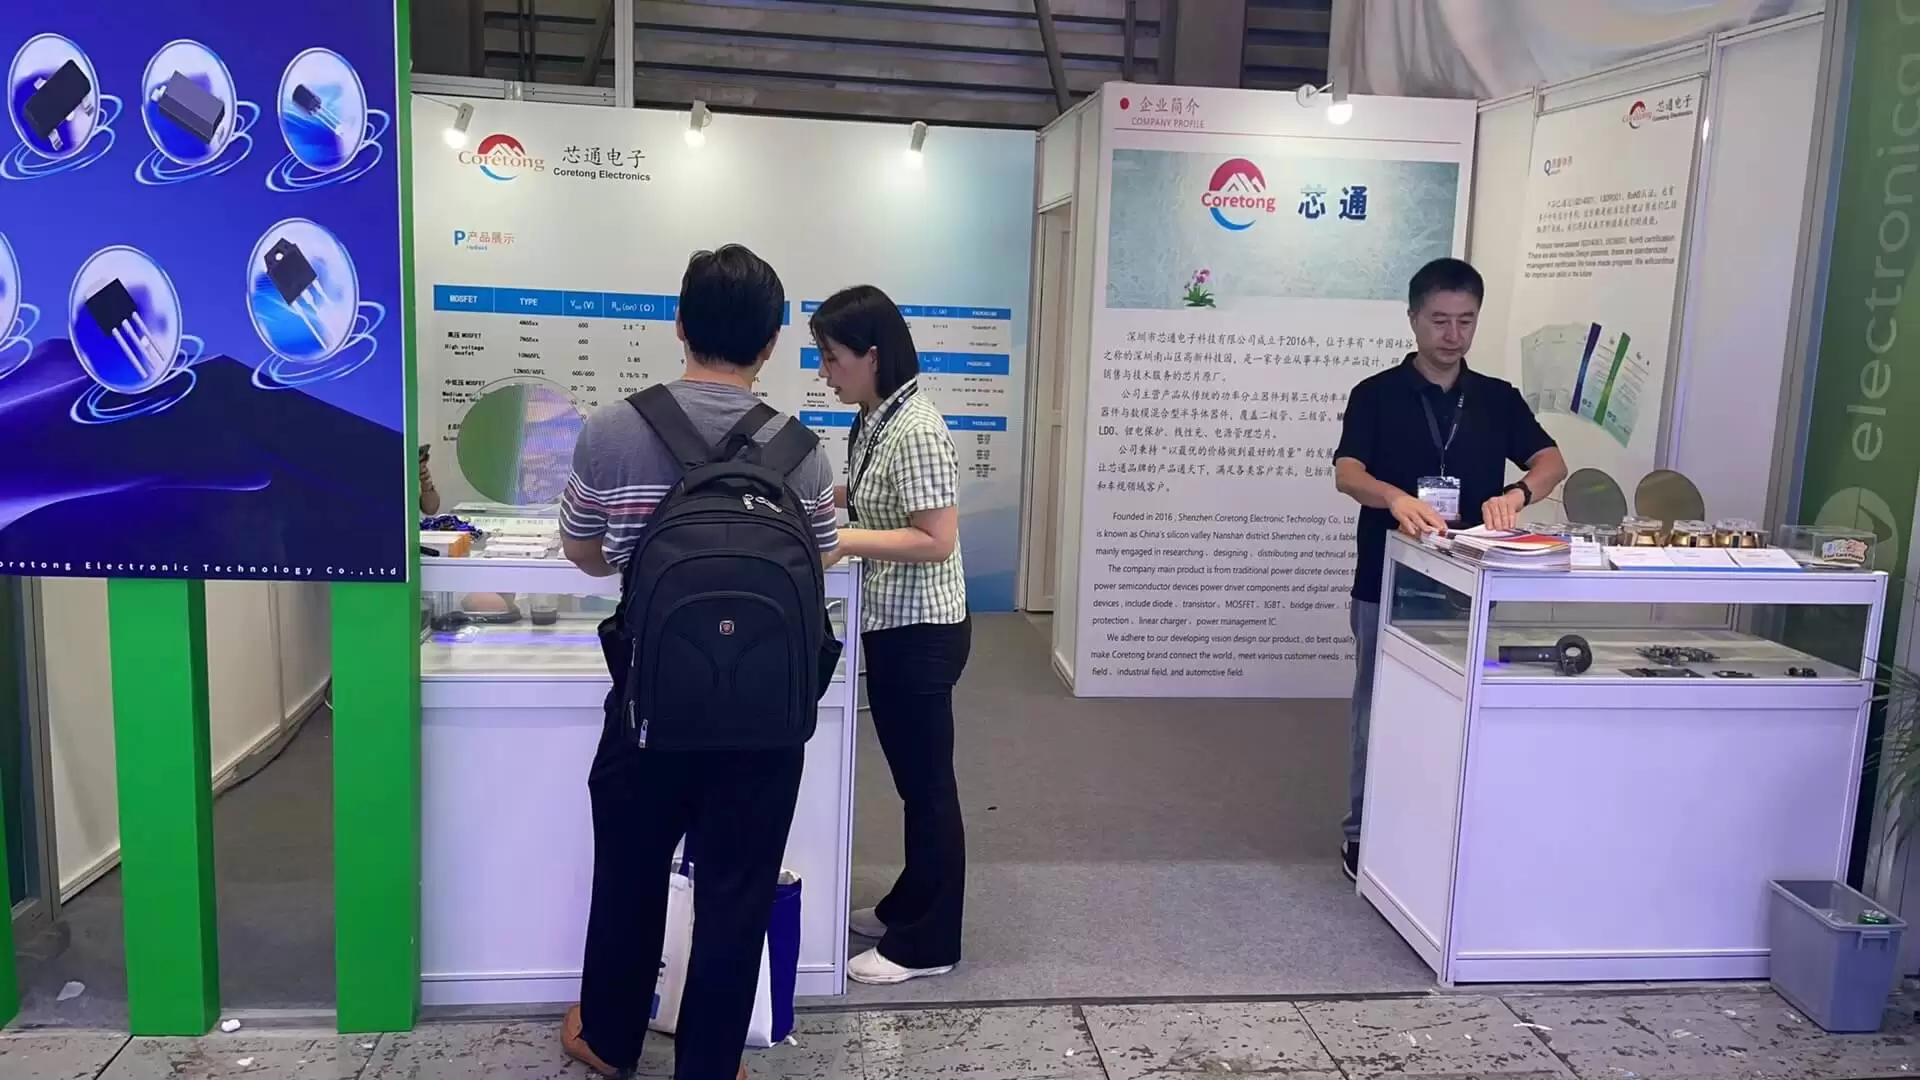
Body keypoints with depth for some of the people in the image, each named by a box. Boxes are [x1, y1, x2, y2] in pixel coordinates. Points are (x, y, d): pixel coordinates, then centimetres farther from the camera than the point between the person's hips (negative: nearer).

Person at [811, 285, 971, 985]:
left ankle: (927, 943, 17)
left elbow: (937, 540, -24)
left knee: (927, 783, 3)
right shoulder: (875, 419, 8)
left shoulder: (915, 430, -21)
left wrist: (836, 539, -24)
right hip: (894, 626, 9)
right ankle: (911, 906, 36)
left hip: (920, 631, -9)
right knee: (913, 777, 20)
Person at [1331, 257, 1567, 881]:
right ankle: (1363, 831, 19)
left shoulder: (1499, 399, 7)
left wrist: (1517, 494, -27)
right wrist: (1396, 498, -37)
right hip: (1387, 584, -3)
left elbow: (1552, 462, -4)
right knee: (1380, 709, 6)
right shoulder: (1376, 395, -2)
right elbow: (1346, 473, -15)